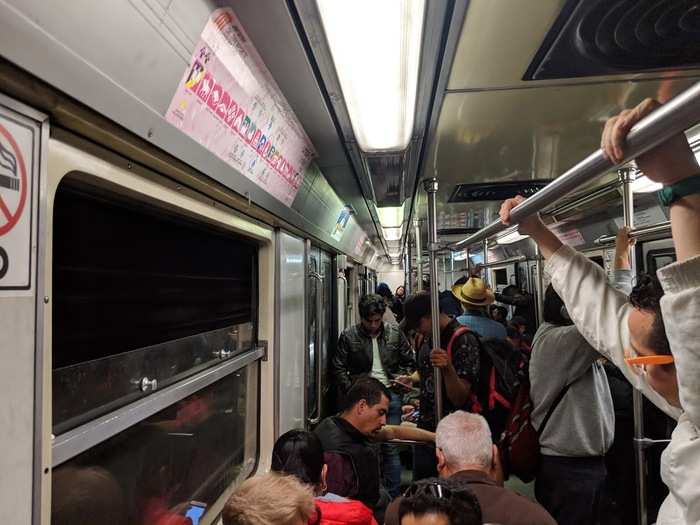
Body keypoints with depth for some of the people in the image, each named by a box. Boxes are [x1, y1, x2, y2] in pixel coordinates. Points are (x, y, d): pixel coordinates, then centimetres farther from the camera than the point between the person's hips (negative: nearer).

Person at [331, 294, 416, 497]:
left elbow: (409, 362, 14)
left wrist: (404, 377, -5)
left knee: (391, 448, 5)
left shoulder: (395, 332, 4)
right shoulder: (349, 336, -1)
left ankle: (393, 497, 17)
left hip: (390, 395, 1)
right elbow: (338, 368, 1)